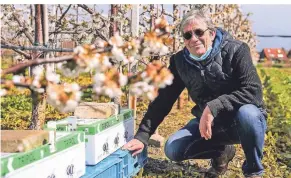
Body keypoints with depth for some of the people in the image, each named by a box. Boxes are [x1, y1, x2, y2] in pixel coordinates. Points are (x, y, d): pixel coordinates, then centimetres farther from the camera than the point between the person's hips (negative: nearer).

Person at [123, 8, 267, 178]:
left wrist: (214, 107, -39)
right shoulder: (179, 62, -7)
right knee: (173, 149, -12)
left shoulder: (236, 50, -20)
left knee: (247, 113, -38)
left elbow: (253, 91, -30)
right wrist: (142, 136, -12)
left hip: (243, 120, -4)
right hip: (209, 123, 5)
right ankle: (222, 152, 15)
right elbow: (163, 100, -4)